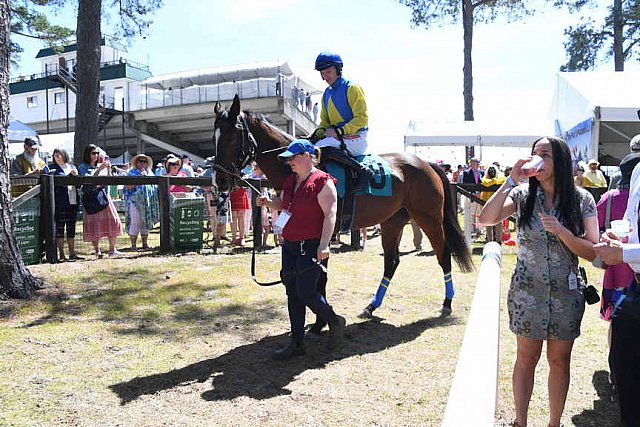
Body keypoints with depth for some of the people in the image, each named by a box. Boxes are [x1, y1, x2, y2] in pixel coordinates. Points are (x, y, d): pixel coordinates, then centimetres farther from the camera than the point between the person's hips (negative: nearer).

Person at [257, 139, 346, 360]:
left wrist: (324, 245, -25)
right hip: (289, 245, 8)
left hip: (311, 246, -8)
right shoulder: (290, 180, 13)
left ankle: (335, 321, 20)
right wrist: (267, 202, 5)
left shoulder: (323, 182, -11)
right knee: (292, 294, 10)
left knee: (305, 292, -8)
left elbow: (330, 214, -17)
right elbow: (281, 205, 27)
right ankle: (296, 343, 20)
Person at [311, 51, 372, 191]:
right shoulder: (326, 94, 18)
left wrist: (338, 131, -20)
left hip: (355, 137, -8)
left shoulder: (352, 88, -6)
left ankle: (362, 171, -26)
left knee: (323, 149, -31)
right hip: (336, 137, 8)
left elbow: (362, 118, -13)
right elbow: (325, 120, 22)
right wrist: (321, 131, -2)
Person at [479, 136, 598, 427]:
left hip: (567, 294, 0)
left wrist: (560, 231, -22)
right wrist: (511, 180, -21)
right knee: (526, 358, 11)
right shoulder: (522, 195, -3)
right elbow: (486, 219, -19)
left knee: (559, 360, 13)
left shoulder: (581, 200, -4)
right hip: (527, 291, 0)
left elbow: (592, 252, -7)